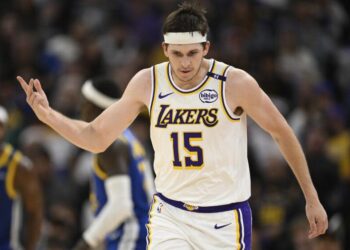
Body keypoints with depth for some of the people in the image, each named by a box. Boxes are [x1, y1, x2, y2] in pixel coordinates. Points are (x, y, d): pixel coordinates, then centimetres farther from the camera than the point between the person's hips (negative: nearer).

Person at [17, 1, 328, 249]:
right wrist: (48, 115, -15)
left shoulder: (235, 84, -14)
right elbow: (96, 138, 1)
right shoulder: (148, 83, -5)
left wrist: (312, 198, 1)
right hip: (170, 215, 2)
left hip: (225, 219, -2)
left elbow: (283, 133, -2)